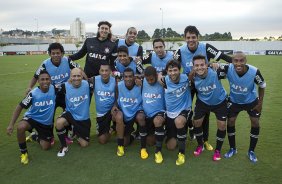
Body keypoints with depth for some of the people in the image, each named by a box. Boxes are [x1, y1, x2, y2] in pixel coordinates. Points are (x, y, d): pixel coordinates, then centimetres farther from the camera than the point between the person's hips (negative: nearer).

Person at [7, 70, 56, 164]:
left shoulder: (54, 89, -18)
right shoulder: (33, 93, -21)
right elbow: (20, 107, -17)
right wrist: (11, 124, -23)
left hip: (47, 123, 2)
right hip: (32, 118, -2)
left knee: (46, 147, 3)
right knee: (20, 127, -37)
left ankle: (36, 137, 40)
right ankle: (24, 152, -11)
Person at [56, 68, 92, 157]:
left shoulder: (87, 84, -15)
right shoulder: (65, 86, -18)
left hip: (84, 118, 1)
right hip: (70, 114, -1)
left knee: (84, 144, 6)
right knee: (59, 123, -37)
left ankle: (76, 133, 43)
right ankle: (64, 146, -9)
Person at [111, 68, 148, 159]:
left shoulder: (139, 86, -17)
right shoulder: (118, 86, -11)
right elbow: (116, 100, 1)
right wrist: (114, 106, -16)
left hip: (136, 111, -2)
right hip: (124, 113, 2)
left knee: (141, 117, -33)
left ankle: (143, 148, -17)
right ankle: (120, 145, -3)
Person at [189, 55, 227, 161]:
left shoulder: (215, 72, -32)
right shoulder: (193, 78, -25)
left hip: (219, 101, -1)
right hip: (203, 102, 2)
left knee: (222, 125, -5)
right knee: (197, 122, 1)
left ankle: (218, 150, 20)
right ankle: (200, 145, 30)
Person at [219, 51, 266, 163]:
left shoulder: (254, 72, -33)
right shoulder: (228, 69, -34)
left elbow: (262, 86, -14)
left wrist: (260, 102, -8)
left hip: (251, 101, 0)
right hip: (234, 101, 1)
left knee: (255, 123, -1)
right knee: (230, 122, 2)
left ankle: (251, 151, 21)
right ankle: (232, 149, 24)